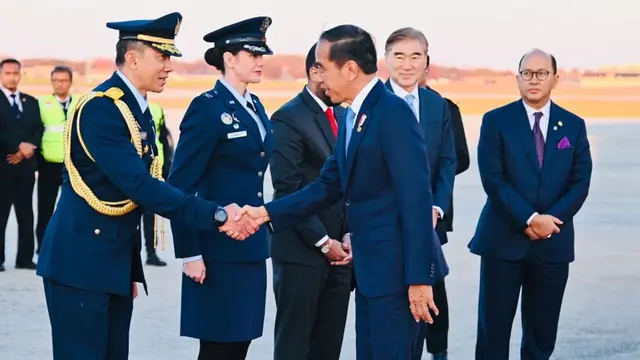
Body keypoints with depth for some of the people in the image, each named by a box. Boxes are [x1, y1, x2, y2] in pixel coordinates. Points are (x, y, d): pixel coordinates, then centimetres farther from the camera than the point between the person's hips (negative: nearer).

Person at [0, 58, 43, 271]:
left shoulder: (31, 102, 16)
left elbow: (38, 130, 9)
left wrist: (26, 150, -7)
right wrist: (18, 146, -16)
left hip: (26, 164, 5)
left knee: (26, 214, 6)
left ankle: (25, 258, 9)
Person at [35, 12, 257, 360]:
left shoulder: (137, 109, 12)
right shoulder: (100, 108, -18)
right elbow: (140, 186, -26)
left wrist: (132, 266, 17)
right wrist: (216, 215, -29)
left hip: (117, 257, 9)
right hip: (82, 258, -9)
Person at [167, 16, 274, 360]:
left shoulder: (256, 107, 13)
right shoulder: (207, 108, -12)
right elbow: (180, 185, -15)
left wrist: (261, 238, 18)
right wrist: (189, 252, -17)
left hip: (251, 247, 8)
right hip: (220, 250, -8)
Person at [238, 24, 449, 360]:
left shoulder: (393, 112, -17)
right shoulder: (351, 116, 12)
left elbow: (416, 198, -21)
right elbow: (329, 186, 15)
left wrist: (418, 277, -22)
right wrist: (267, 212, 7)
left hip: (396, 265, -9)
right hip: (369, 266, 9)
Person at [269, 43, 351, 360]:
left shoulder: (344, 116, 13)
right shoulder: (289, 118, -9)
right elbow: (288, 190, -14)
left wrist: (349, 235, 1)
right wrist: (323, 241, -14)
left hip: (339, 249, 7)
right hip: (301, 251, -7)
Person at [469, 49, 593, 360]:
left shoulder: (573, 125, 8)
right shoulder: (496, 121, 0)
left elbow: (580, 183, 2)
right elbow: (493, 179, -8)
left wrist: (550, 220, -12)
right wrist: (530, 219, -16)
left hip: (554, 243, 3)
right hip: (504, 240, -2)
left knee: (543, 333, 8)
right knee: (493, 328, 0)